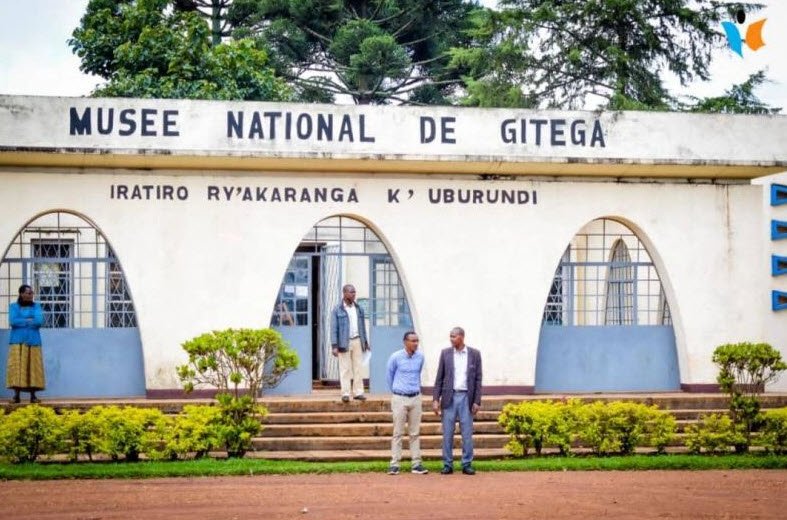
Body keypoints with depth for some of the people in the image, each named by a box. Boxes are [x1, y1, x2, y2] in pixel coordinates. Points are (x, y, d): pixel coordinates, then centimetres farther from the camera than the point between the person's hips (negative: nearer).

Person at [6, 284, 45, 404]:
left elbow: (39, 321, -4)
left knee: (33, 367, -4)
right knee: (17, 367, -9)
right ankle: (16, 395, -10)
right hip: (17, 341, -1)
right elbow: (12, 321, -7)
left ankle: (33, 395, -3)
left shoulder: (36, 306, 12)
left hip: (33, 341, 1)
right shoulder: (13, 306, 9)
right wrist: (30, 321, -4)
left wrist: (22, 322, -3)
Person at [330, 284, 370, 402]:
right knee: (345, 368, -2)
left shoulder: (358, 309, 11)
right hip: (344, 343, -4)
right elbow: (334, 328, -6)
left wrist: (365, 342, 16)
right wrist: (334, 346, -13)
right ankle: (345, 394, 0)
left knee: (358, 367, 3)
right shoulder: (337, 310, -4)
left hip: (357, 341, 4)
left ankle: (358, 392, 6)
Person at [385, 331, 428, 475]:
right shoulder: (395, 357, -8)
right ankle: (394, 464, 1)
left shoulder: (420, 357, 2)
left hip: (415, 398, 3)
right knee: (398, 433, -2)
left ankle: (416, 464, 7)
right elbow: (390, 376, 7)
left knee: (415, 433, 5)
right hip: (399, 398, -3)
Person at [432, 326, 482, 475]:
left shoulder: (474, 354, 2)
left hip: (466, 397, 0)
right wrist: (435, 399, -2)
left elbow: (478, 379, 3)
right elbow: (439, 378, 5)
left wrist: (477, 401, -3)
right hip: (449, 397, 1)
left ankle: (467, 465, 8)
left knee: (467, 433, 1)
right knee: (447, 433, 1)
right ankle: (448, 465, 8)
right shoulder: (445, 353, 3)